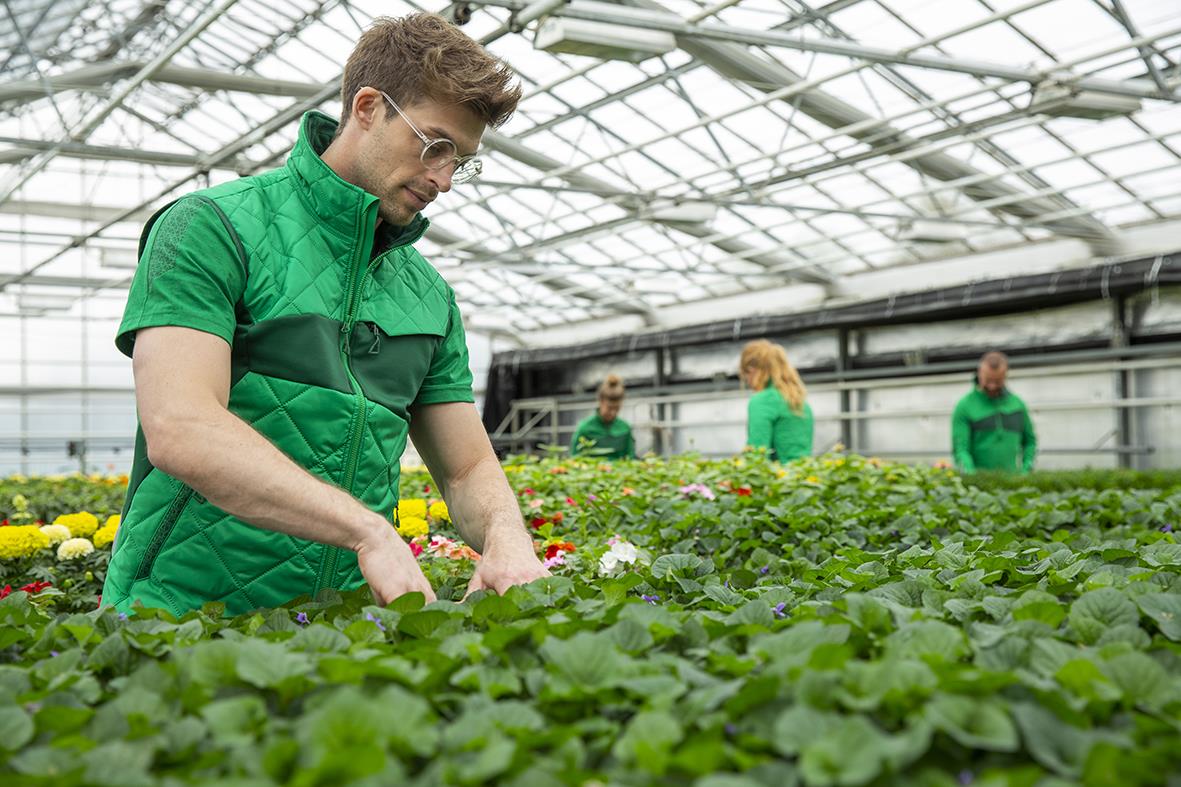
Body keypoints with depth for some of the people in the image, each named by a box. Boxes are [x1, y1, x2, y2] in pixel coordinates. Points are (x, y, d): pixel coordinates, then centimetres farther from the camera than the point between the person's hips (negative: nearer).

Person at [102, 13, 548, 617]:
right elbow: (179, 430, -19)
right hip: (183, 613, -6)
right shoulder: (211, 229, -5)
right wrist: (369, 531, -26)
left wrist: (506, 536, -8)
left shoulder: (429, 295, 14)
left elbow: (468, 470, 15)